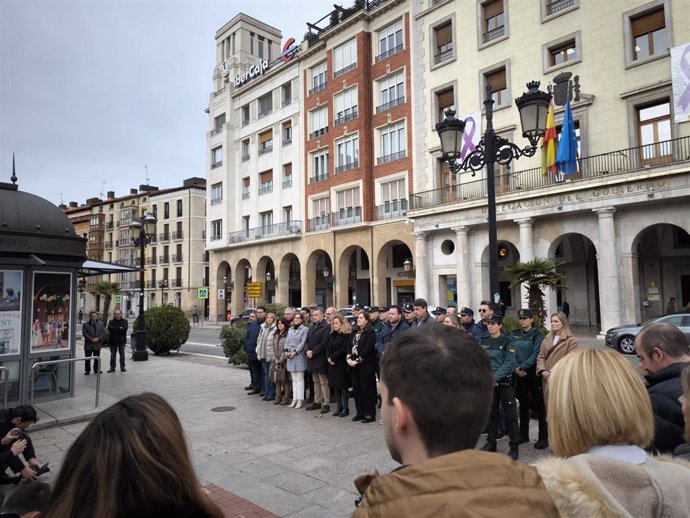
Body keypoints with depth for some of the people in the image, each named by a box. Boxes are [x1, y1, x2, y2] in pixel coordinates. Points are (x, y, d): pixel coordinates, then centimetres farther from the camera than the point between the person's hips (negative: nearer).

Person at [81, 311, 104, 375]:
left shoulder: (101, 323, 7)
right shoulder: (85, 324, -1)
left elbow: (103, 332, 3)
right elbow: (84, 333, -8)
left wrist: (98, 338, -12)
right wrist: (91, 339, -17)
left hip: (97, 343, 2)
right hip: (88, 344, -2)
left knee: (97, 358, 9)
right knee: (88, 358, 3)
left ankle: (96, 369, 20)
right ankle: (87, 370, 11)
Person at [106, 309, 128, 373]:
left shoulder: (125, 321, 3)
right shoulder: (111, 322, 6)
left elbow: (125, 328, -14)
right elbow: (110, 328, -14)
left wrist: (115, 329, -13)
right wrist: (119, 328, -15)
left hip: (121, 341, -1)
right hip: (113, 341, 1)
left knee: (122, 354, 4)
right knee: (113, 355, 6)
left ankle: (122, 367, 12)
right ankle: (112, 367, 14)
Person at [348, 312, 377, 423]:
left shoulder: (370, 333, -8)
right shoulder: (354, 333, 15)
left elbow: (368, 348, -15)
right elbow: (349, 346, 11)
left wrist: (357, 360, -16)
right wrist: (349, 358, -5)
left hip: (366, 365, -7)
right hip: (354, 365, 7)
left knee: (367, 390, -1)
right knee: (356, 389, 10)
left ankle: (370, 414, 7)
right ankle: (360, 413, 20)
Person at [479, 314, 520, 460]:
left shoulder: (507, 342, -6)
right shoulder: (483, 341, 6)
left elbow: (509, 363, -13)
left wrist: (495, 377, -21)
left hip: (505, 382, -4)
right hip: (488, 382, 4)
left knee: (510, 415, 0)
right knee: (491, 413, 12)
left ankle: (514, 446, 9)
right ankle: (491, 442, 23)